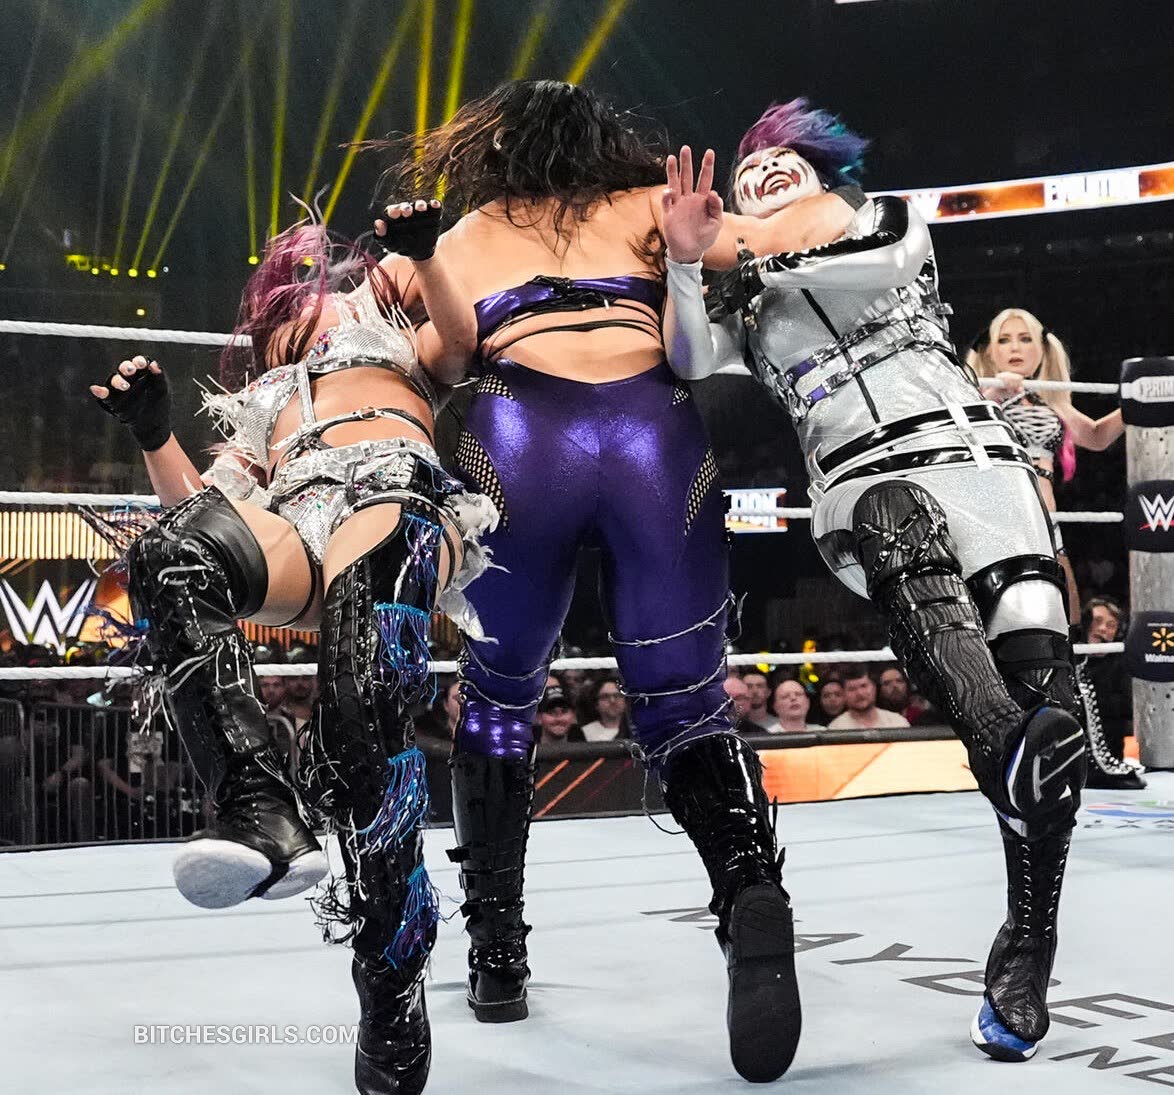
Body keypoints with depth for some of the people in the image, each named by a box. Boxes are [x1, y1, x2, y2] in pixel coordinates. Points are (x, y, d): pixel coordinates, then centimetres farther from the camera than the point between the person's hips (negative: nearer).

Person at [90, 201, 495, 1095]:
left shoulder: (406, 353, 37)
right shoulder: (262, 397, 43)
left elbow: (461, 337, 12)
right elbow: (206, 509, 29)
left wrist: (425, 255, -4)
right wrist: (155, 434, 14)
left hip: (398, 499, -2)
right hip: (291, 533, 3)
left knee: (361, 728, -35)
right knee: (172, 553, -37)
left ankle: (394, 992, -33)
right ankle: (261, 812, -47)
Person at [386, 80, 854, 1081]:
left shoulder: (464, 238, 29)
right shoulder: (643, 208, 28)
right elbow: (770, 240, 15)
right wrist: (830, 211, 33)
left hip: (522, 438, 0)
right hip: (657, 436, 0)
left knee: (499, 698, 19)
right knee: (685, 706, 7)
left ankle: (496, 953, 17)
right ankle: (752, 893, -22)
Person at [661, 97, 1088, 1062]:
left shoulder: (891, 222, 25)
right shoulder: (745, 296, 26)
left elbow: (885, 265, 0)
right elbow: (693, 360, 4)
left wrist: (757, 252, 2)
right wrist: (688, 260, -12)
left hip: (979, 454, 1)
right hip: (863, 480, -1)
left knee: (1043, 674, -17)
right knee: (907, 548, -40)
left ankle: (1026, 960, -10)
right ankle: (1018, 753, -66)